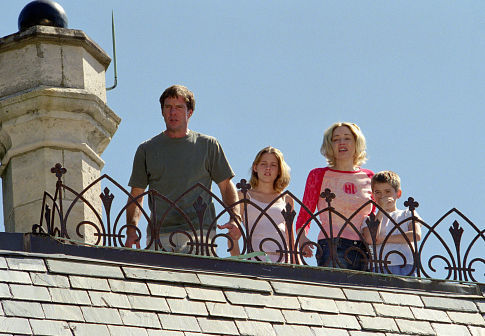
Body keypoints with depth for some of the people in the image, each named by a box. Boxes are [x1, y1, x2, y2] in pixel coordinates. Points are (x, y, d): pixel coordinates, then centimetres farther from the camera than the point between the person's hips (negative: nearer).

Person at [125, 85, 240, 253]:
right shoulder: (147, 149, 16)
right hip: (159, 234, 1)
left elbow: (226, 186, 14)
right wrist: (131, 230, 3)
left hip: (199, 231, -1)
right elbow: (136, 195, 17)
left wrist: (235, 218, -3)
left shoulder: (208, 145, 13)